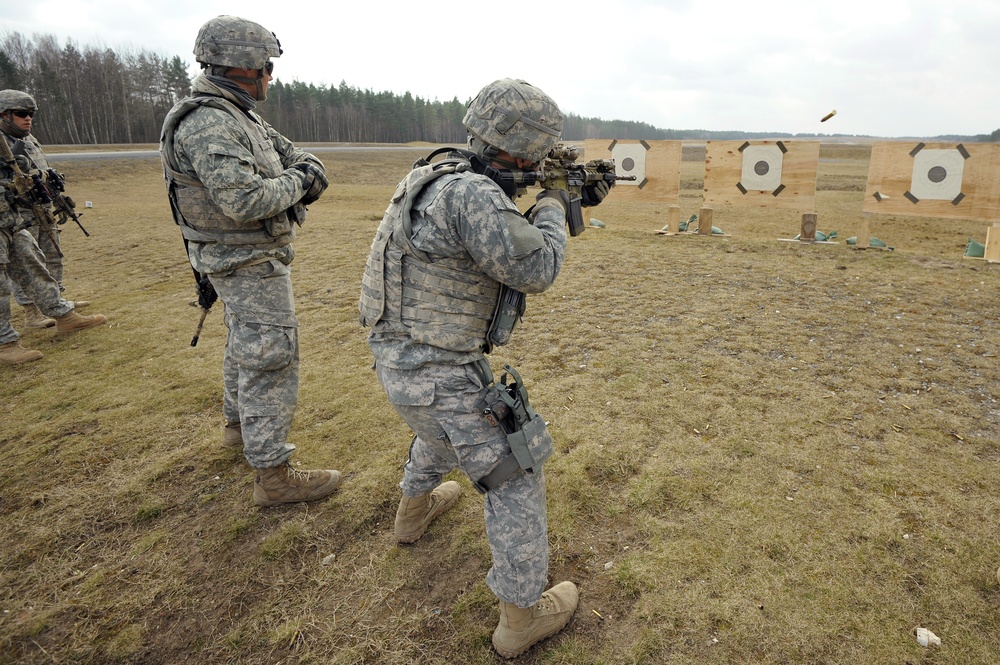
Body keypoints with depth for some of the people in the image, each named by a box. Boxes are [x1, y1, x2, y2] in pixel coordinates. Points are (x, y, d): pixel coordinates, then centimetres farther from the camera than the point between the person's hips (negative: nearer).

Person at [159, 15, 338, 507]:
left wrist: (309, 168, -10)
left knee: (245, 347, 24)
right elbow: (245, 200, -33)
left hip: (248, 262, 11)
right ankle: (273, 476, 3)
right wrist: (296, 183, -17)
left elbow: (291, 153, 13)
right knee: (270, 361, -6)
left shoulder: (239, 118, 10)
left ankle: (238, 425, 45)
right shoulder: (208, 124, -22)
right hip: (250, 266, -11)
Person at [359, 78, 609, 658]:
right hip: (437, 374, -10)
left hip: (399, 355, 10)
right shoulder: (471, 194, -25)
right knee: (515, 477, 4)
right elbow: (536, 269, -21)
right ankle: (524, 616, 19)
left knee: (441, 428, 38)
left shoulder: (449, 176, 5)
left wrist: (571, 202, 14)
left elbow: (505, 238, 18)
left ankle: (415, 508, 61)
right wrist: (553, 207, -4)